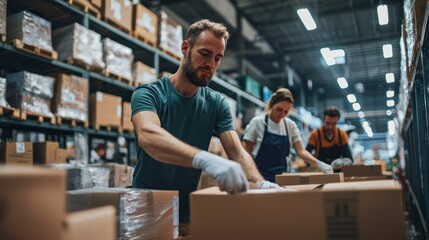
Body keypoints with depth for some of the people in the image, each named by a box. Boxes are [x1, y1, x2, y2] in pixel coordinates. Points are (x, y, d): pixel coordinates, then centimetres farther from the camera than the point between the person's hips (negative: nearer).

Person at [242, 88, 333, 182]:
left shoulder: (291, 125, 3)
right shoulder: (257, 122, -6)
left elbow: (301, 151, -1)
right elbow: (245, 153, -4)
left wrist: (318, 164, -18)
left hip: (281, 177, 3)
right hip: (259, 177, -3)